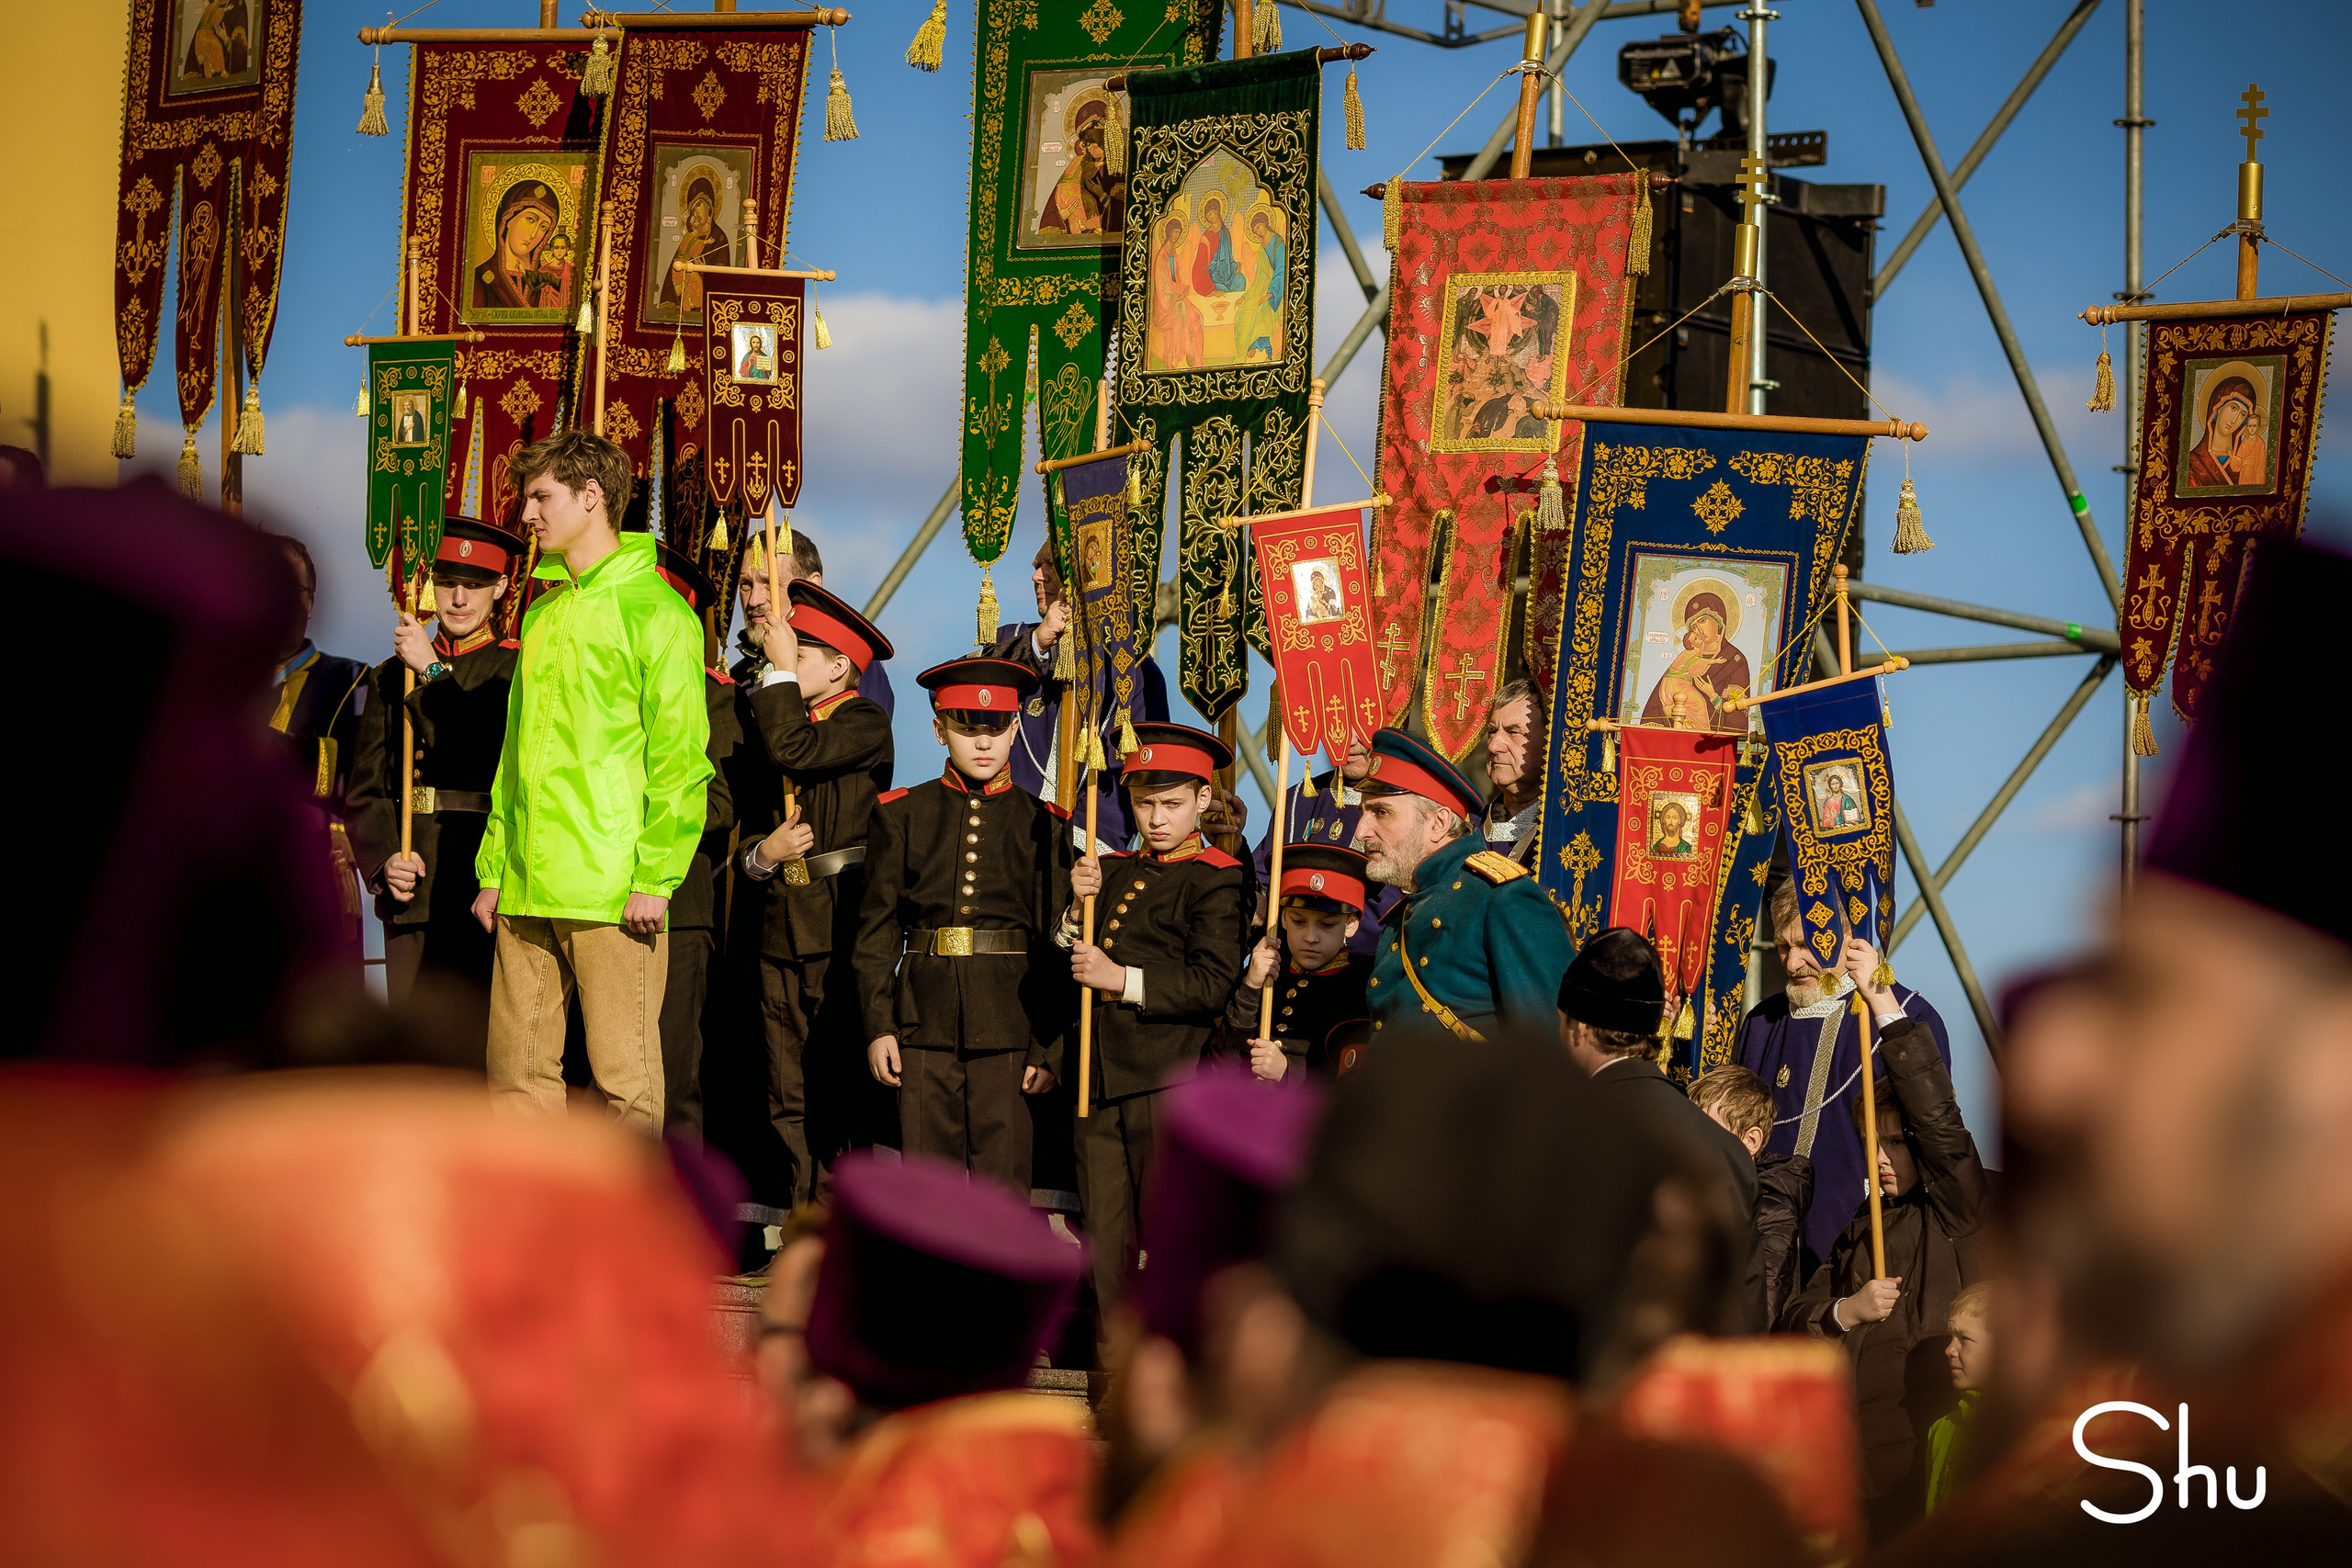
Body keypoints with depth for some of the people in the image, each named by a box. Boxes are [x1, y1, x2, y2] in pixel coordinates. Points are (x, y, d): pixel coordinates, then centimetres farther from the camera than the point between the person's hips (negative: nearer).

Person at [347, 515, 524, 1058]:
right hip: (413, 892, 3)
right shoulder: (393, 677, 17)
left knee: (482, 1045, -9)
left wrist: (434, 671, -8)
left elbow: (499, 758, -11)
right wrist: (383, 863, -3)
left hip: (488, 888, -3)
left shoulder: (518, 669, 6)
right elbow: (365, 790, 14)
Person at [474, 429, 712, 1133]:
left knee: (623, 1075, -4)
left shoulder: (652, 611, -4)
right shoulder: (543, 614, 19)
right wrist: (493, 870, 14)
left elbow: (681, 756, -10)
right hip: (527, 889, 7)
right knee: (517, 1073, 7)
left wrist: (656, 877, -16)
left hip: (613, 889, -7)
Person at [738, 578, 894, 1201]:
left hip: (841, 923, -7)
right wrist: (762, 853, 0)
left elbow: (794, 750, -20)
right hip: (782, 927, 7)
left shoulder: (866, 725, -3)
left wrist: (780, 669, -9)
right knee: (790, 1100, 6)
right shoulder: (778, 723, 20)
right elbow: (748, 827, 23)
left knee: (839, 1090, -7)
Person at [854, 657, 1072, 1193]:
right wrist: (877, 1024, -2)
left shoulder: (1042, 824, 6)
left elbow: (1056, 946, 4)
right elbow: (877, 927, 7)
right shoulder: (901, 814, 8)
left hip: (1009, 1024, -1)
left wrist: (1050, 1047, -1)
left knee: (1003, 1174, -2)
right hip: (925, 1021, 1)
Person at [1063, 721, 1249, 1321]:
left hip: (1169, 1081, -6)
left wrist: (1123, 979, -16)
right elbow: (1065, 967, 16)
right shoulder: (1112, 870, 18)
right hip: (1097, 1077, 6)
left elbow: (1214, 984, -12)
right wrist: (1078, 907, -1)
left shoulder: (1216, 879, -3)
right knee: (1106, 1233, 9)